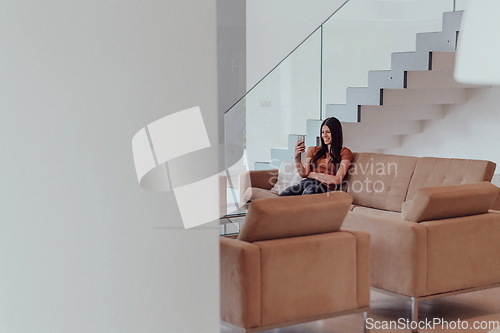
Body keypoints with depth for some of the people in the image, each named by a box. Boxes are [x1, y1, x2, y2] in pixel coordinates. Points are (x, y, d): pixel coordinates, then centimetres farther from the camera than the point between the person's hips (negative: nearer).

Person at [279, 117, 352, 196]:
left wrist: (311, 174, 2)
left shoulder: (344, 152, 10)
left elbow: (337, 180, -2)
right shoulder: (314, 150, 24)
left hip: (325, 187, -4)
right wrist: (297, 157, -7)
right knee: (284, 195, -32)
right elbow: (303, 174, 11)